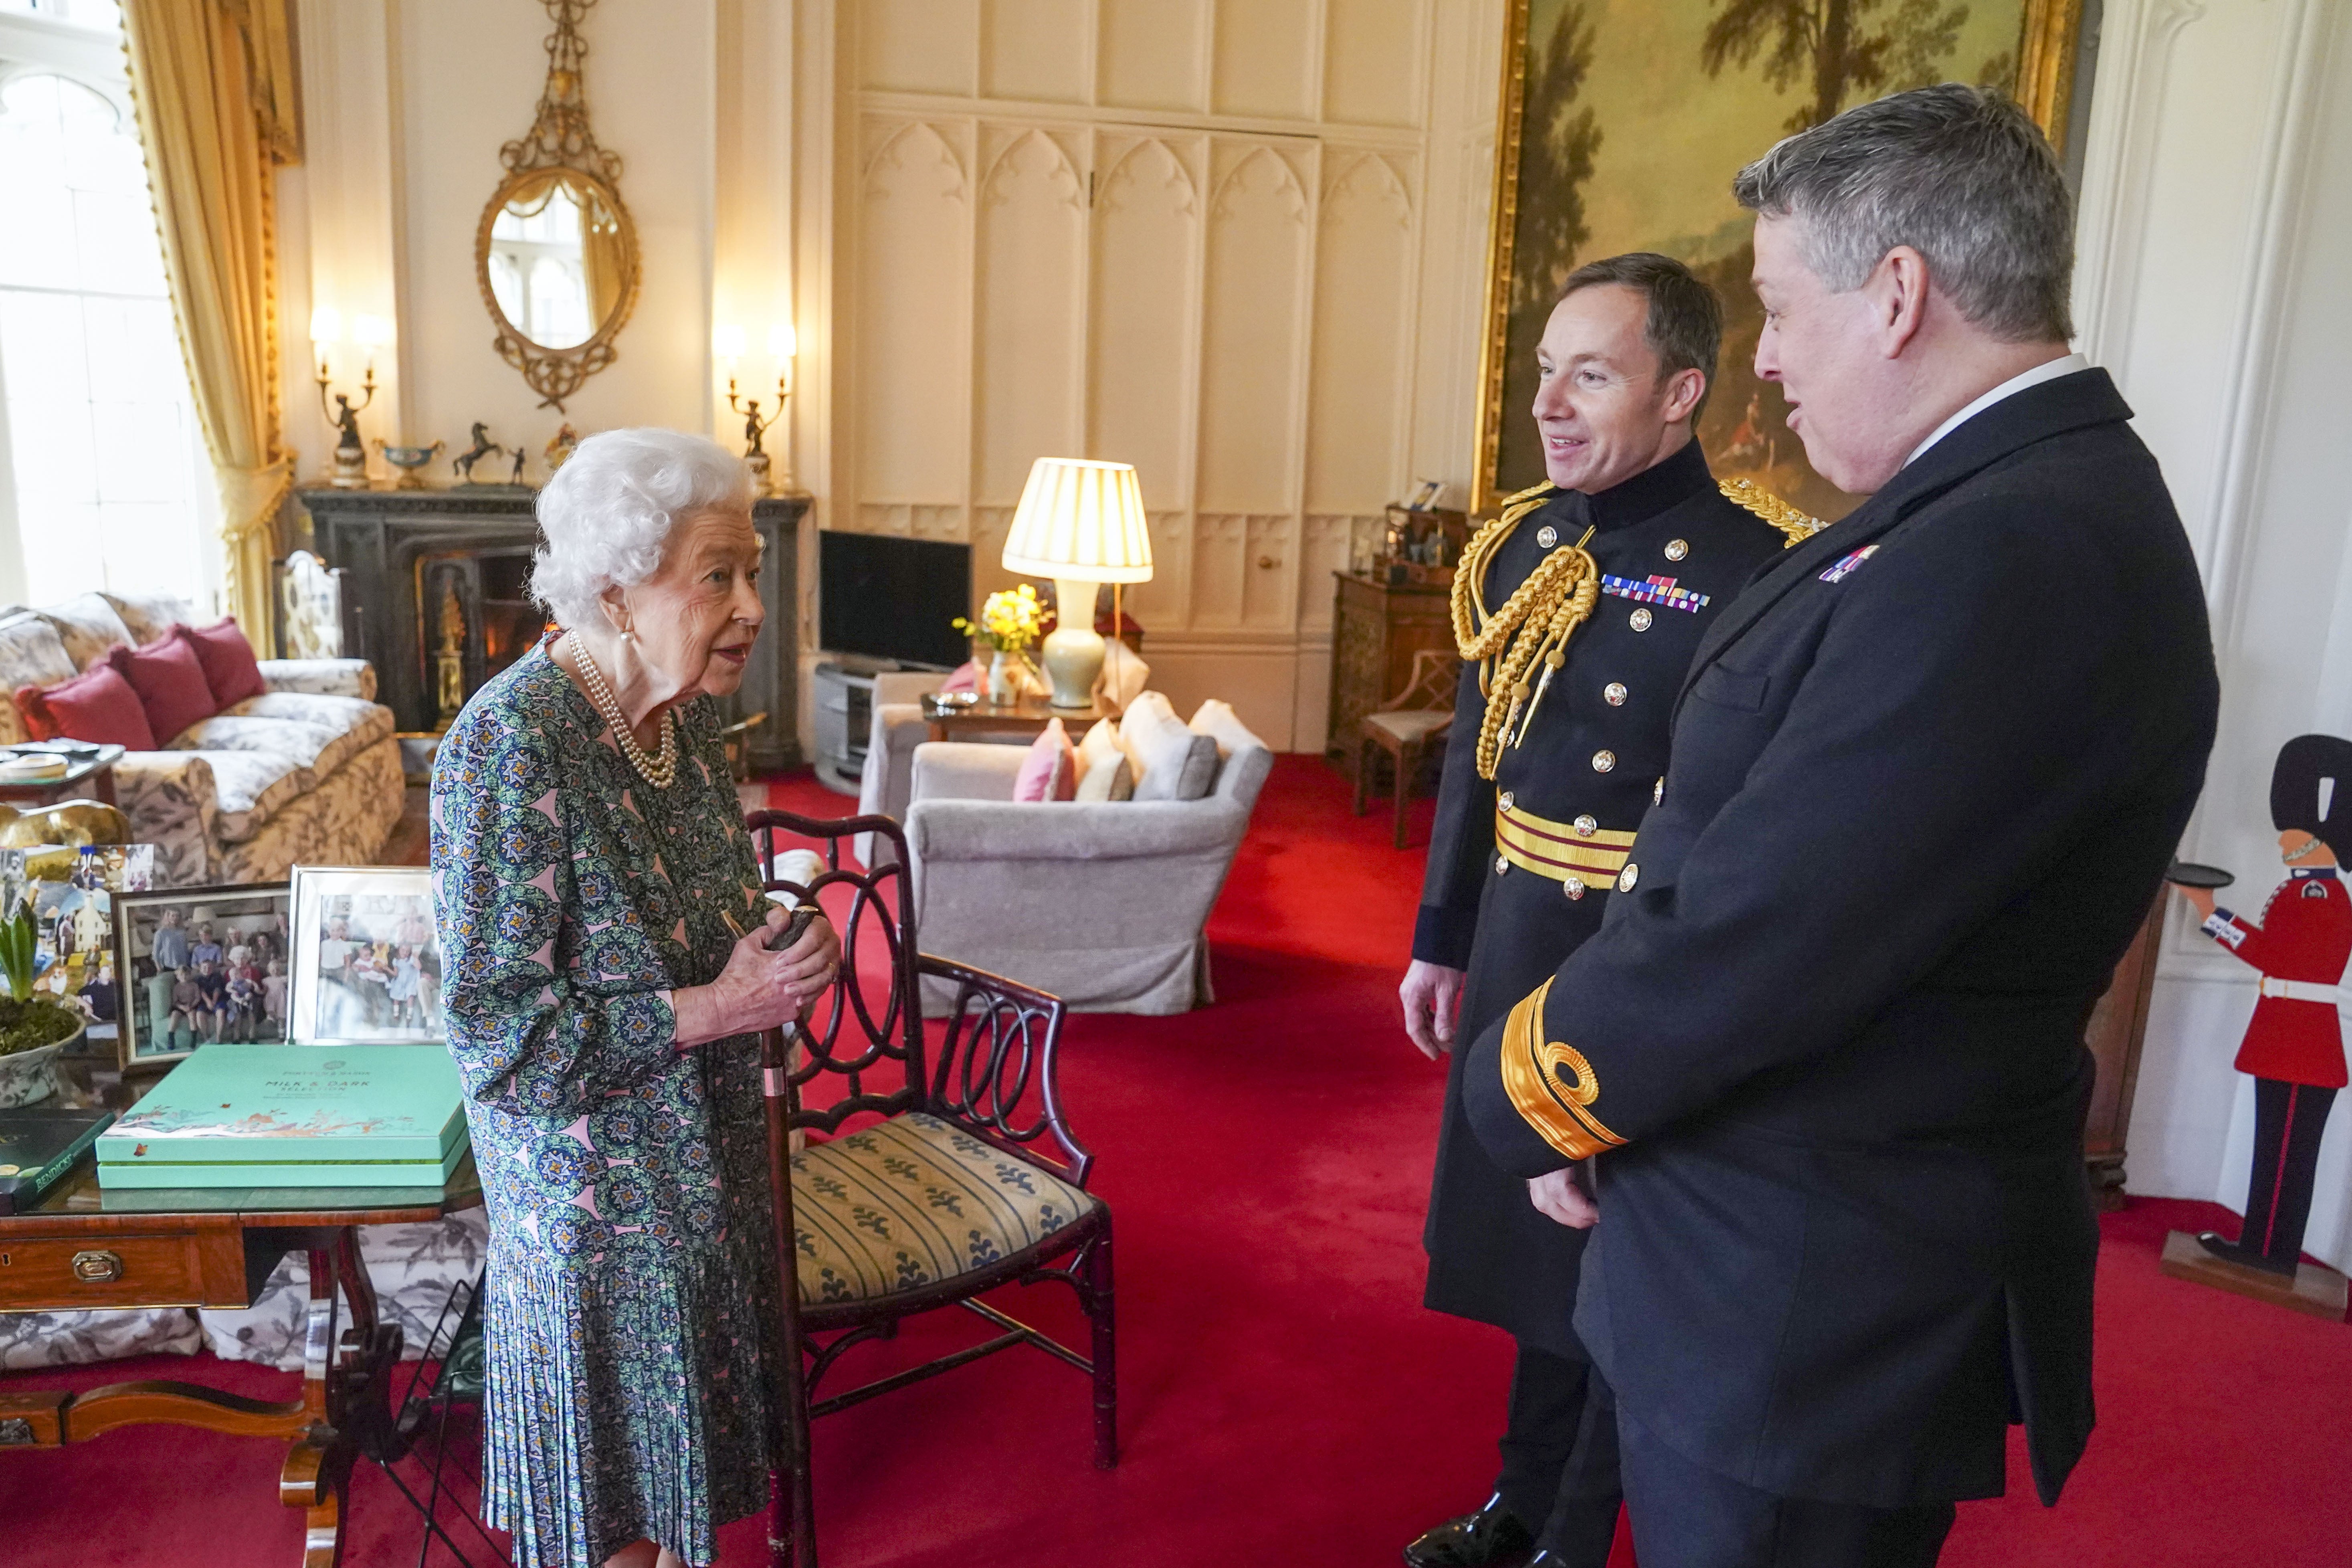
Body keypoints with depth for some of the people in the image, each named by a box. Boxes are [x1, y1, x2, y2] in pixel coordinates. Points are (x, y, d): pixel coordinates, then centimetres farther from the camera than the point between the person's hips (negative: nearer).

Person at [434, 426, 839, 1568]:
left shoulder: (685, 711, -2)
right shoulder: (508, 743, -26)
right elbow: (497, 1035, -25)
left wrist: (775, 953, -2)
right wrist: (717, 1008, -26)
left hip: (707, 1153, 7)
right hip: (593, 1189, -7)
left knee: (680, 1433, 24)